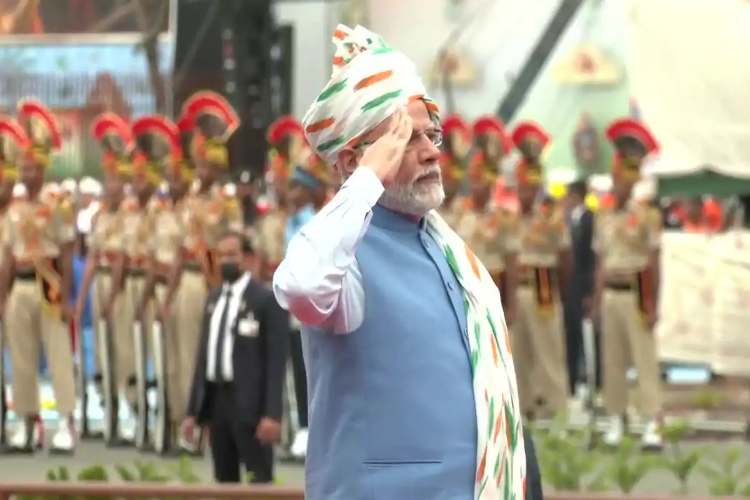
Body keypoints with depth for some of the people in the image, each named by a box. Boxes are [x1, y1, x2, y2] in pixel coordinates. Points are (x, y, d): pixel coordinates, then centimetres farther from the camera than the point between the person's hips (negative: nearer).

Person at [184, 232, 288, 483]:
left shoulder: (267, 300, -5)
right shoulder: (214, 299, 16)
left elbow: (276, 360, -10)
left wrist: (272, 414, -17)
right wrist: (192, 410, 13)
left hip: (249, 399, -7)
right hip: (216, 396, 7)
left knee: (259, 479, -8)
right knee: (225, 479, 10)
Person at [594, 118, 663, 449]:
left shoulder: (646, 216, -7)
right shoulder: (603, 218, 10)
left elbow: (654, 264, -7)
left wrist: (652, 306, -10)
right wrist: (597, 301, 11)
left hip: (636, 295, -5)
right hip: (610, 295, 5)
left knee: (645, 360, -7)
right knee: (612, 362, 7)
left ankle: (652, 425, -11)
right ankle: (615, 421, 13)